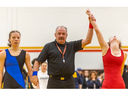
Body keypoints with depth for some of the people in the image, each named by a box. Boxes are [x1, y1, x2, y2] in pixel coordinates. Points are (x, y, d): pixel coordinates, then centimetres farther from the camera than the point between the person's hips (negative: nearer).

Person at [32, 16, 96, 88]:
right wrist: (34, 74, -11)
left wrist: (91, 25, -4)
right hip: (54, 83, -3)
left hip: (69, 83, 3)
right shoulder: (49, 47, 6)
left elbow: (87, 41, 4)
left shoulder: (72, 46, 12)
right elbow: (38, 61, 5)